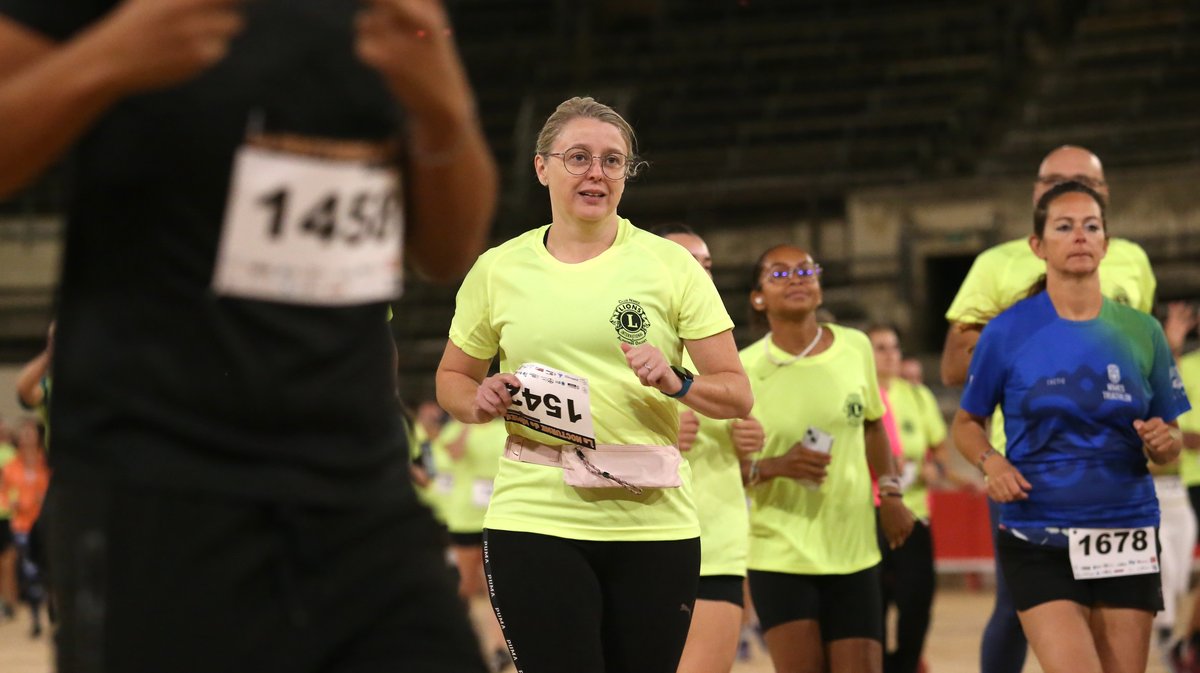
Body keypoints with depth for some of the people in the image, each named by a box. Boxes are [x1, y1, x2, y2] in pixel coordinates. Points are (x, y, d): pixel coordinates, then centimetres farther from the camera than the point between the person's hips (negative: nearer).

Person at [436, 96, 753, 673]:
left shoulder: (671, 264, 5)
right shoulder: (498, 269, 7)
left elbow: (737, 394, 5)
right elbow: (452, 379, 20)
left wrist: (677, 383, -16)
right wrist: (478, 402, -2)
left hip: (653, 523, 1)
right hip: (533, 521, 0)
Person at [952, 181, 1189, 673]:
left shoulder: (1141, 332, 5)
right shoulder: (1007, 332, -2)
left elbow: (1170, 444, 12)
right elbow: (967, 423, 9)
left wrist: (1162, 443, -10)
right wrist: (991, 463, -11)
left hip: (1127, 540, 3)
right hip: (1037, 542, -3)